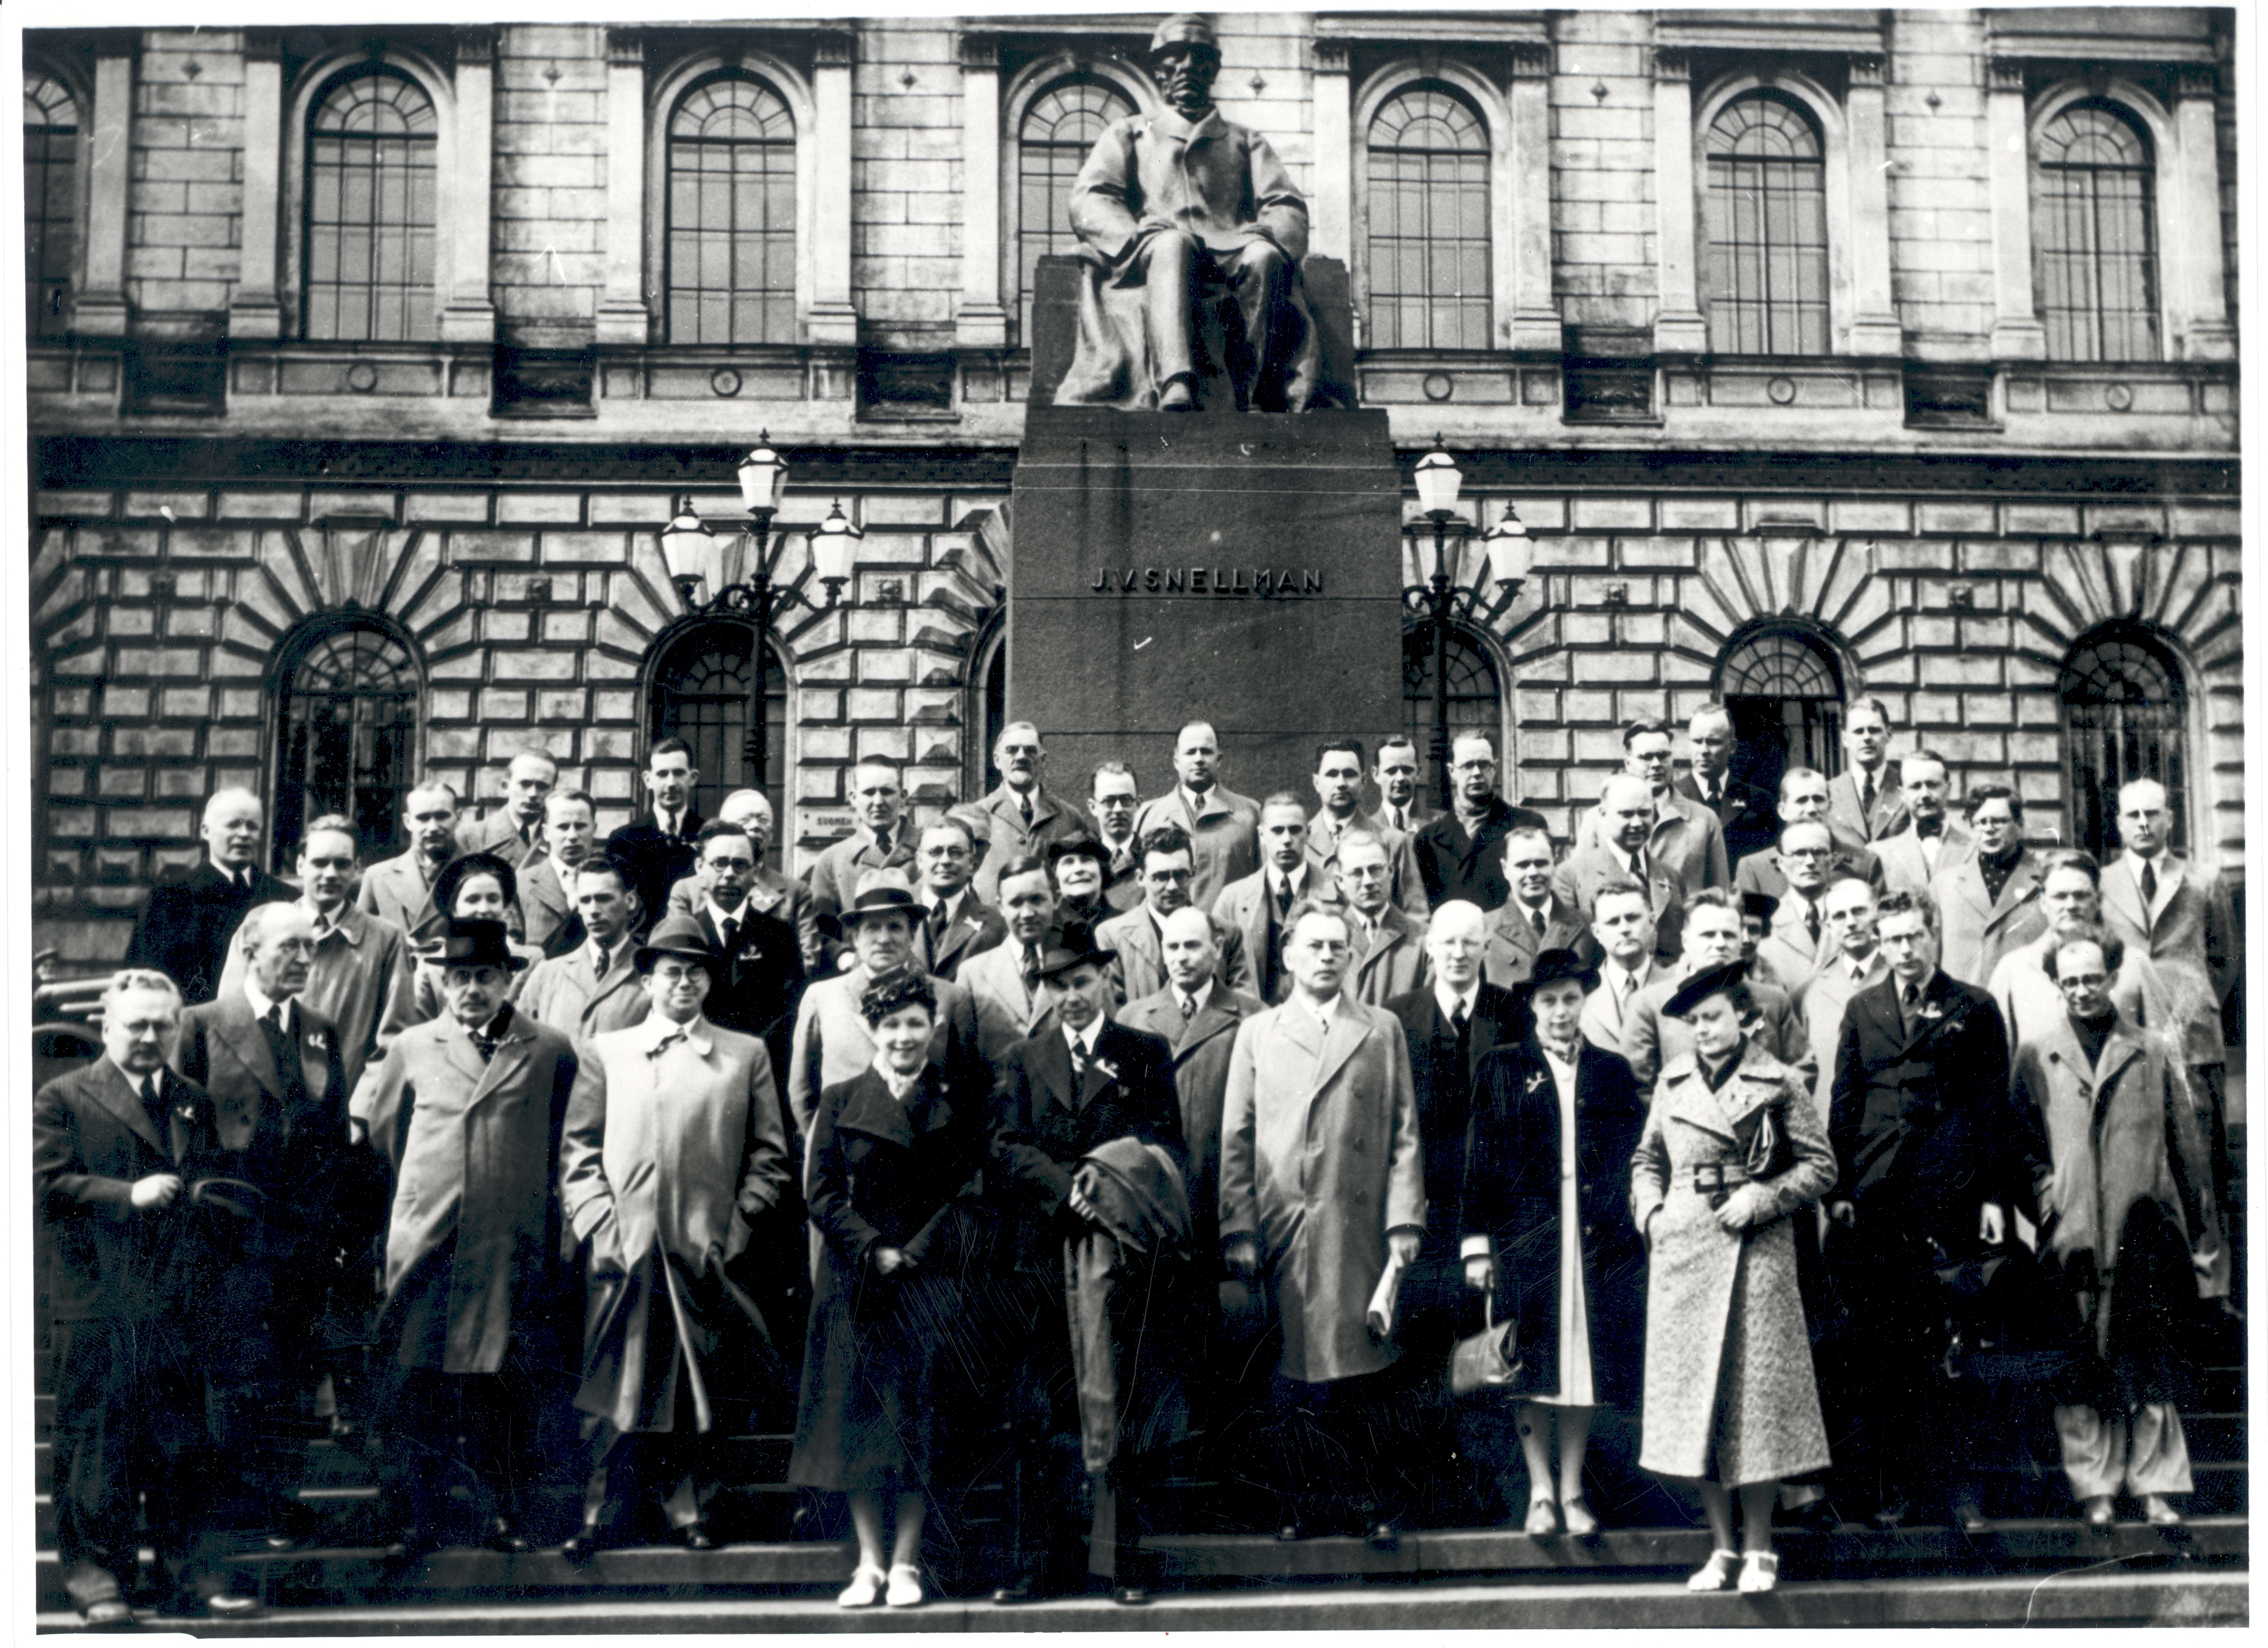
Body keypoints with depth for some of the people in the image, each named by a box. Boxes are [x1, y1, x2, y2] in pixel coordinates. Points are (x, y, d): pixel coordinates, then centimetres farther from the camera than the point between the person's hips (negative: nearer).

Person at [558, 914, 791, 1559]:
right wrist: (598, 1224, -3)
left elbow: (769, 1156, 9)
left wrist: (734, 1227, -2)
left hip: (705, 1253, 0)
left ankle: (689, 1510, 15)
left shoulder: (747, 1056, 11)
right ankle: (604, 1515, 9)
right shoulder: (605, 1052, 13)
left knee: (697, 1386, 3)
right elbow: (577, 1149, 9)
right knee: (622, 1383, 0)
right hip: (624, 1249, 0)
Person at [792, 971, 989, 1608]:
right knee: (858, 1417, 1)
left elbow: (970, 1192, 0)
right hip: (857, 1281, 1)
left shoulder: (961, 1106, 6)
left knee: (918, 1418, -2)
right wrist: (874, 1251, -10)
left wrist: (915, 1254, -10)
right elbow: (823, 1195, 2)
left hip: (932, 1279, -1)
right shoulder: (839, 1102, 7)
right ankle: (869, 1563, 8)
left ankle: (906, 1563, 5)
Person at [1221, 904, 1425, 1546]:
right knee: (1290, 1371, 1)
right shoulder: (1256, 1033, 12)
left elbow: (1404, 1134, 7)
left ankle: (1372, 1502, 11)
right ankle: (1296, 1502, 12)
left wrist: (1404, 1221, -2)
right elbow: (1236, 1139, 7)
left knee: (1365, 1366, 0)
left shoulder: (1384, 1031, 11)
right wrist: (1238, 1228, -2)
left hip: (1360, 1227, 0)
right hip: (1280, 1228, 0)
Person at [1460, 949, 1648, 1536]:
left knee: (1586, 1366, 3)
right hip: (1525, 1237, -1)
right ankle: (1541, 1492, 10)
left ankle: (1573, 1491, 12)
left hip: (1596, 1240, 2)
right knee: (1531, 1371, 0)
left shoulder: (1613, 1071, 11)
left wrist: (1633, 1230, -1)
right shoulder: (1501, 1068, 5)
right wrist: (1475, 1244, -4)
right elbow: (1480, 1159, 2)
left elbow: (1636, 1155, 9)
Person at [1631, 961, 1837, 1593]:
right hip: (1682, 1252, 3)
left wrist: (1760, 1197, -11)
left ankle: (1759, 1548, 9)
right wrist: (1650, 1212, 3)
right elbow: (1646, 1159, 19)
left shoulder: (1780, 1083, 0)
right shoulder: (1673, 1082, 11)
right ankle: (1721, 1547, 13)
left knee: (1757, 1393, -3)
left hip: (1754, 1252, -3)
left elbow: (1820, 1166, 1)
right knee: (1692, 1397, 3)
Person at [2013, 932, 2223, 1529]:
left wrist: (2204, 1234, 8)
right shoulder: (2036, 1054, 9)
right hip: (2072, 1231, 0)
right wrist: (2041, 1201, -2)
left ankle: (2154, 1487, 12)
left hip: (2144, 1229, 1)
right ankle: (2092, 1488, 8)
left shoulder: (2155, 1052, 10)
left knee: (2151, 1366, 3)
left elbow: (2188, 1146, 11)